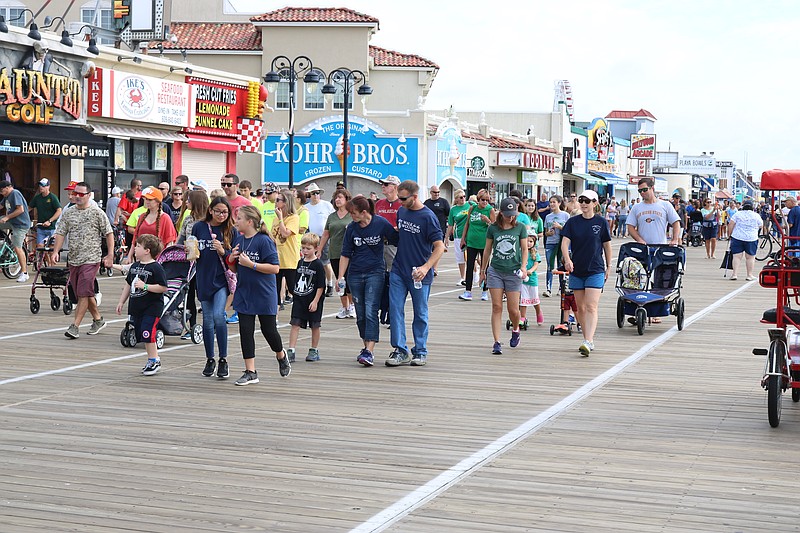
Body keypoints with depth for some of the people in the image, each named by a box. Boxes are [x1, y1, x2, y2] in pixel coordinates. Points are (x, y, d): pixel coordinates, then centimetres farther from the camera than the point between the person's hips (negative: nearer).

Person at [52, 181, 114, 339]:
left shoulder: (97, 213, -2)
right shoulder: (68, 213, 10)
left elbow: (109, 233, 0)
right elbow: (60, 233, 6)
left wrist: (110, 255, -6)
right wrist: (56, 251, -9)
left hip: (91, 260, -5)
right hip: (73, 259, 6)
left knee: (83, 293, -12)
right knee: (85, 294, 13)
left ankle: (75, 326, -12)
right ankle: (98, 320, 29)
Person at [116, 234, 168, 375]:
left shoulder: (156, 268, -12)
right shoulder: (135, 266, 11)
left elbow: (163, 288, -17)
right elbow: (128, 284, 22)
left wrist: (145, 286, -22)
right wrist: (121, 302, 21)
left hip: (152, 307, -8)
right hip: (136, 306, 8)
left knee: (147, 333, -15)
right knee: (141, 334, 10)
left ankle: (154, 361, -5)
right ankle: (153, 360, 21)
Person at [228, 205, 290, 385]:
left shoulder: (264, 241, -15)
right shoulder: (239, 241, 6)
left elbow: (274, 268, -19)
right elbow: (235, 269, 15)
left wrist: (251, 264, -23)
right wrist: (231, 260, -6)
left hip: (264, 294, -6)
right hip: (244, 294, 6)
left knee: (268, 330, 4)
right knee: (245, 331, 1)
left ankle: (281, 356, 35)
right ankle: (250, 372, 7)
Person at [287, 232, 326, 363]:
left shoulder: (318, 265, -9)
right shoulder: (300, 262, 8)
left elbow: (321, 286, -10)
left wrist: (315, 301, -14)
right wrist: (295, 295, 15)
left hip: (313, 301, -5)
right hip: (299, 299, 5)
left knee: (315, 326, 7)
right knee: (295, 324, -3)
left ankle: (314, 351, 19)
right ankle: (291, 351, -6)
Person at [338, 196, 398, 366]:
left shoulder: (381, 223, -9)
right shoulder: (351, 228, 0)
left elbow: (397, 241, 0)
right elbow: (345, 254, 3)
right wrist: (340, 277, -2)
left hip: (375, 272, -4)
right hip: (355, 274, 4)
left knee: (371, 312, -14)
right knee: (360, 314, 8)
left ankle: (369, 352, -19)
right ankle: (366, 346, 24)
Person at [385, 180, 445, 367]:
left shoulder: (428, 217, -13)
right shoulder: (401, 212, 6)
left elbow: (439, 246, -14)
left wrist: (426, 267, -24)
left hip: (419, 274, -5)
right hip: (398, 270, 5)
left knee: (420, 314, 6)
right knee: (395, 309, -2)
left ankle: (420, 352, 17)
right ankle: (400, 351, 2)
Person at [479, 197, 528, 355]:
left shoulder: (521, 228, 2)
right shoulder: (493, 228, 3)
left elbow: (524, 249, 5)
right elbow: (487, 249, 13)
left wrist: (523, 267, -9)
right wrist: (482, 270, 16)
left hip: (513, 272, -1)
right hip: (495, 271, 1)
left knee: (513, 309, 0)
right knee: (497, 307, -5)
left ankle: (515, 330, 32)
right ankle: (497, 343, -3)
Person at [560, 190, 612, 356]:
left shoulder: (601, 222, -1)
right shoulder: (573, 222, 3)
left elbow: (607, 245, 7)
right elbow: (565, 242, -7)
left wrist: (609, 267, 9)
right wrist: (567, 260, -24)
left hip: (596, 270, -3)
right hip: (576, 270, 4)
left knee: (591, 307, -14)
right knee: (580, 308, 10)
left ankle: (588, 342, -22)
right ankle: (588, 340, 24)